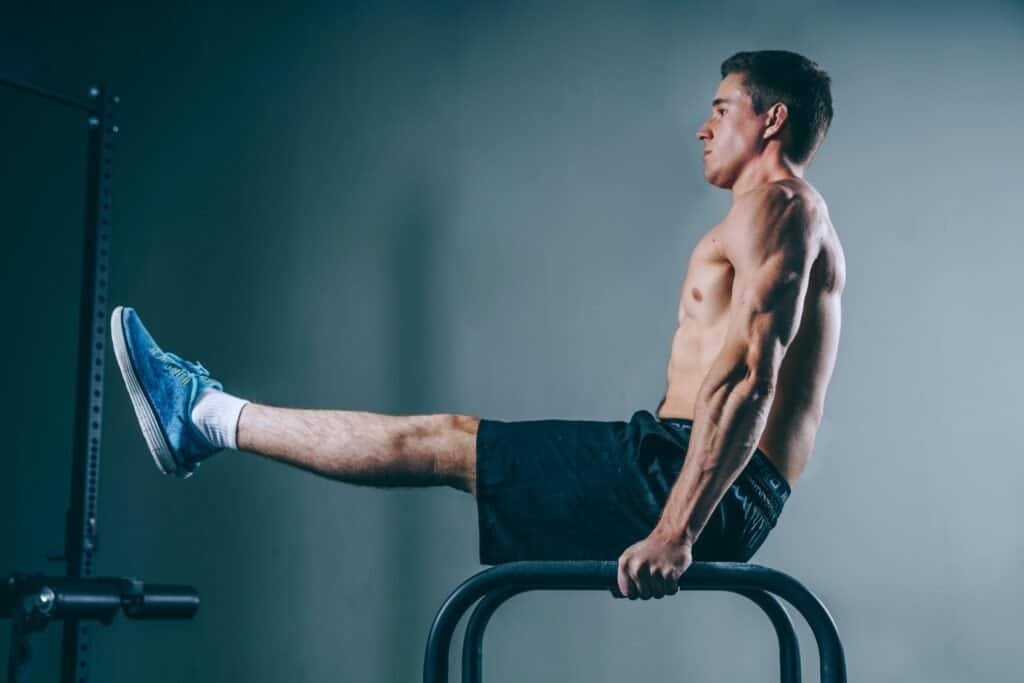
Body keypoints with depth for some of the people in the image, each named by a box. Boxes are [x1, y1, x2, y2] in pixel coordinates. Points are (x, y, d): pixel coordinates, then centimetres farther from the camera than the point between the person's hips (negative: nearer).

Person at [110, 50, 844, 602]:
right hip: (729, 500, 9)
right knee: (452, 438, 16)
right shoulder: (790, 220, 23)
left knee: (438, 442, -2)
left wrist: (675, 531, -29)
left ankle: (210, 418, 11)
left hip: (700, 488, -9)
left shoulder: (777, 203, -10)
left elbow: (747, 373, -23)